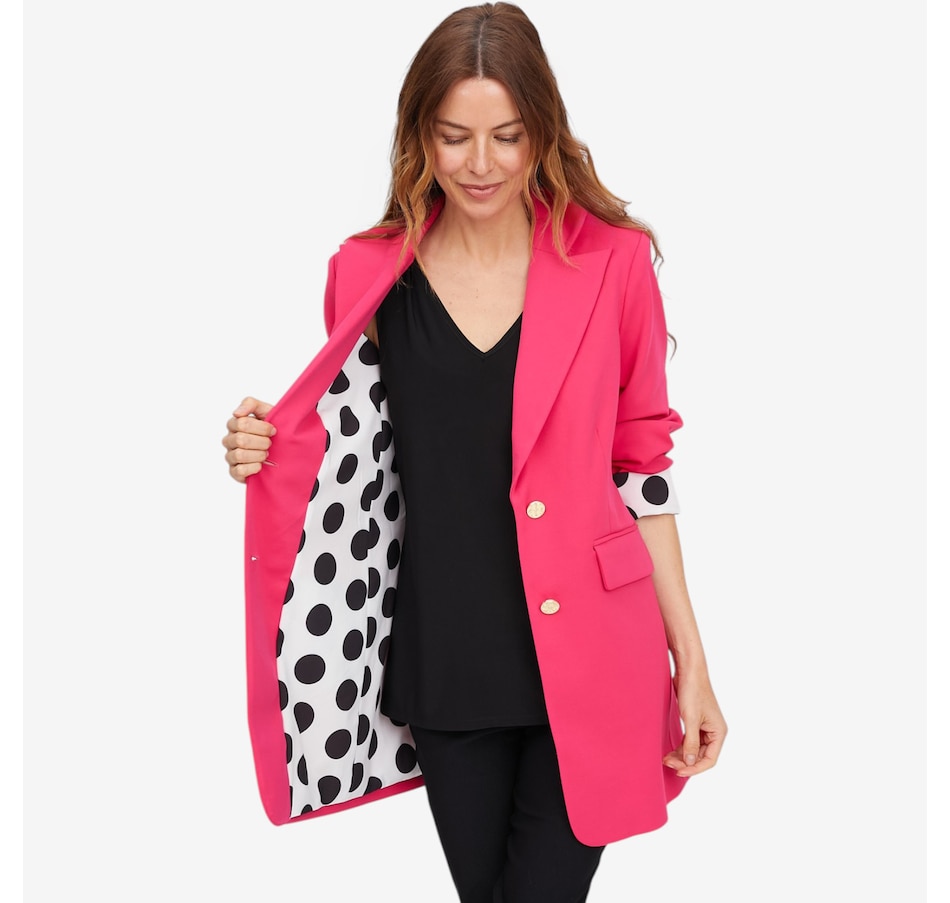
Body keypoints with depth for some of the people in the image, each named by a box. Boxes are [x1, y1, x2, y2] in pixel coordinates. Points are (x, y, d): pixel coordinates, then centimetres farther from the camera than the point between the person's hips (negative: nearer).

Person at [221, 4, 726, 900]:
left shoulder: (611, 262, -5)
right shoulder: (370, 275, 0)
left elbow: (642, 467, 0)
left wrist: (692, 660, 0)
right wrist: (266, 452, -10)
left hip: (585, 668, -2)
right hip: (444, 668, 2)